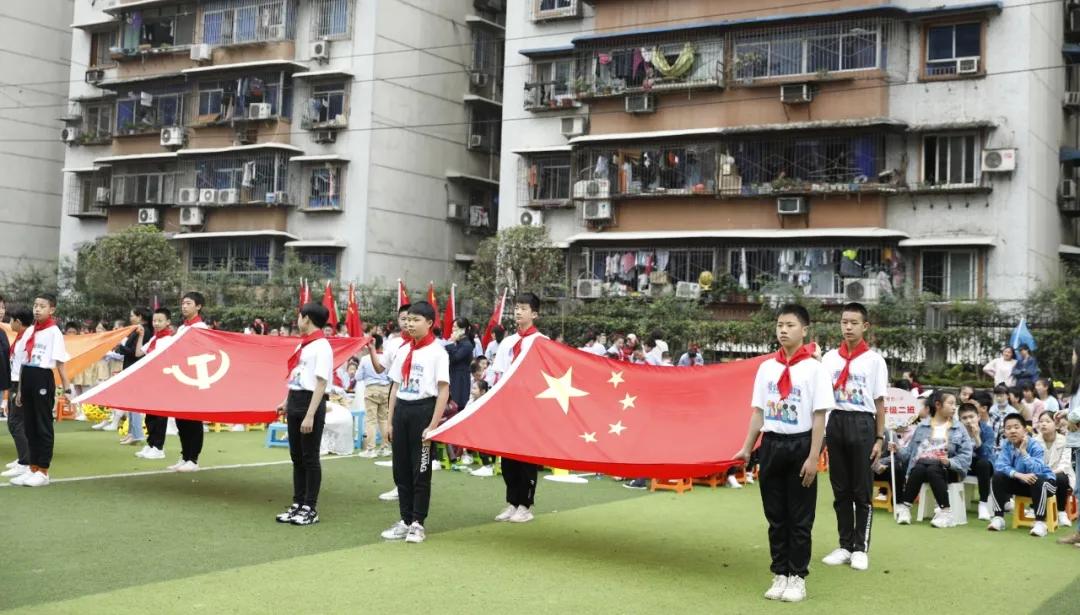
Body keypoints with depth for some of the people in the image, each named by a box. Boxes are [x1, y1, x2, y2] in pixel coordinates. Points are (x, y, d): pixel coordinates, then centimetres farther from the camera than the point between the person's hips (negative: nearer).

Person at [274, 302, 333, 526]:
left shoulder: (322, 346, -14)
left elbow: (321, 383, -18)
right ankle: (297, 504, 22)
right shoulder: (303, 344, 12)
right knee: (296, 456, 13)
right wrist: (287, 402, 19)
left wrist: (310, 415, -22)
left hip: (311, 402, -8)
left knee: (310, 457, 0)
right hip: (295, 401, 8)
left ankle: (310, 509, 8)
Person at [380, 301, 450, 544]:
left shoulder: (437, 352, -7)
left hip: (423, 409, -6)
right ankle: (405, 520, 19)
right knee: (401, 469, 9)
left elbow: (444, 391, -10)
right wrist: (390, 421, 10)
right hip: (401, 410, 6)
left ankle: (417, 523, 11)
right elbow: (395, 387, 15)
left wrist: (433, 425, -15)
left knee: (421, 470, 1)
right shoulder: (403, 351, 11)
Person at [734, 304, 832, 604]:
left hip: (799, 445, -4)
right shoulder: (767, 367, 6)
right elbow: (758, 411, 11)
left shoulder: (813, 368, -7)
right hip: (771, 444, 4)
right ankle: (780, 574, 19)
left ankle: (797, 577, 14)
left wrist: (813, 457, -13)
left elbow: (819, 416, -8)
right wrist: (747, 449, 8)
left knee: (799, 517, 4)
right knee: (775, 515, 10)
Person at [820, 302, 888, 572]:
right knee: (840, 489, 10)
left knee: (862, 490, 4)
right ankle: (845, 545, 19)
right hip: (836, 421, 3)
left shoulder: (874, 360, -2)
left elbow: (880, 402, -1)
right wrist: (820, 433, -2)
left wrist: (880, 438, -3)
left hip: (862, 423, -3)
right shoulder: (830, 357, 6)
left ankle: (861, 548, 13)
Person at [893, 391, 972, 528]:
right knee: (918, 469, -33)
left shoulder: (959, 428, 7)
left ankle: (946, 512, -31)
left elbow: (966, 455, -3)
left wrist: (949, 462, -20)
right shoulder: (922, 426, 12)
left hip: (946, 469, -1)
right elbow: (910, 451, 10)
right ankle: (904, 507, -24)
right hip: (922, 464, 1)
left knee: (932, 470, -34)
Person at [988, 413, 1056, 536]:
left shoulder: (1035, 446, -23)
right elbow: (999, 465, -23)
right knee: (997, 477, -18)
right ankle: (998, 517, -14)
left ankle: (1040, 522, -30)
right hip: (1020, 483, 4)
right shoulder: (1006, 445, -11)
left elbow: (1036, 471, -35)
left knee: (1038, 480, -37)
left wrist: (1023, 452, -38)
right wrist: (1019, 475, -36)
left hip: (1043, 482, -4)